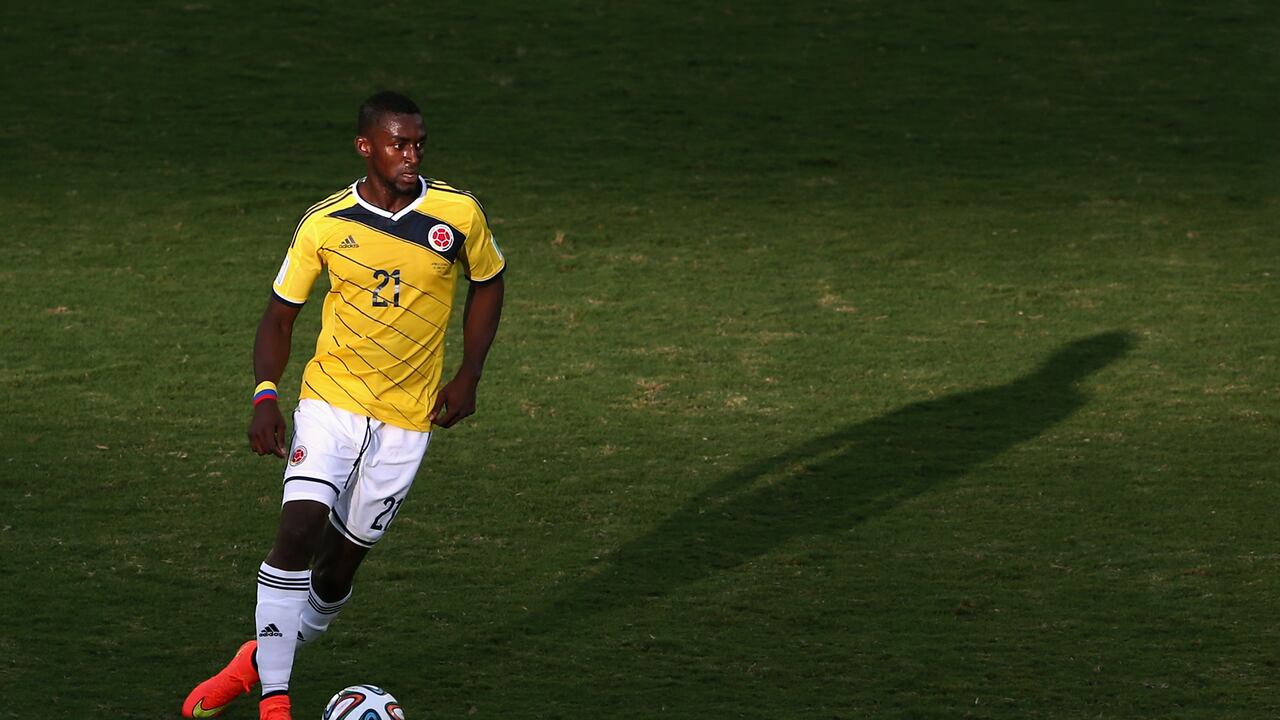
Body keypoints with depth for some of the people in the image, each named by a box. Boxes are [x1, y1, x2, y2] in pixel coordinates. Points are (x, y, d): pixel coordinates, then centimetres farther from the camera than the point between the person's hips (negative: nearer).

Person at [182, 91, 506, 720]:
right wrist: (265, 396, -12)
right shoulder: (324, 224, -6)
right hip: (330, 400, -1)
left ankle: (263, 658, 30)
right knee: (300, 527, -20)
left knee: (341, 562, 5)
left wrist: (468, 377, 3)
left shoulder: (458, 214, -5)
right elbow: (280, 314, 3)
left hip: (407, 418, 1)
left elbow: (488, 283, 12)